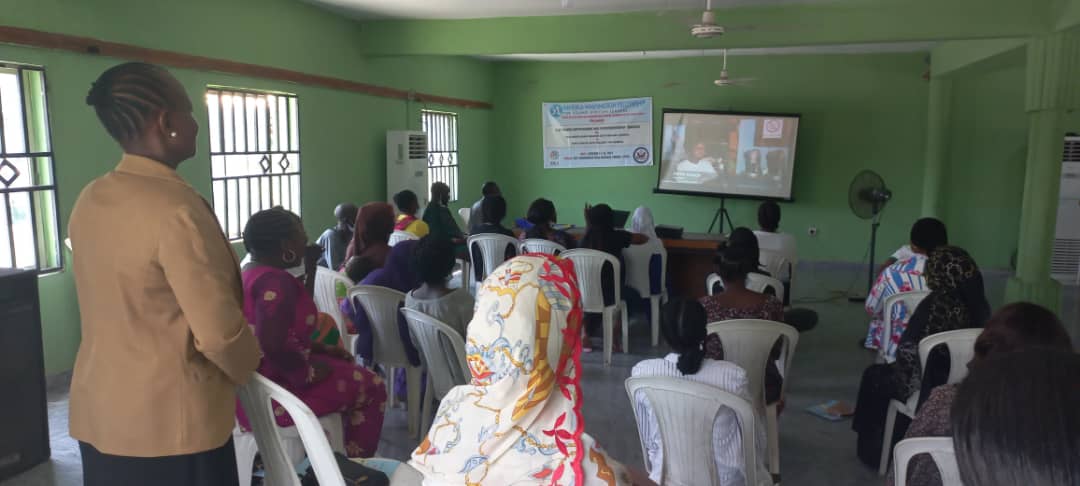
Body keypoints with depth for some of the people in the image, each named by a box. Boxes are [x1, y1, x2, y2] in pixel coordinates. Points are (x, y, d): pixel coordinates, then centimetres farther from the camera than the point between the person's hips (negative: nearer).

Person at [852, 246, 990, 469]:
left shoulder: (937, 303, -25)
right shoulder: (979, 304, -5)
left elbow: (907, 351, -22)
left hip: (929, 388, -6)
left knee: (873, 376, 21)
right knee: (891, 372, 31)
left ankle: (870, 449, 32)